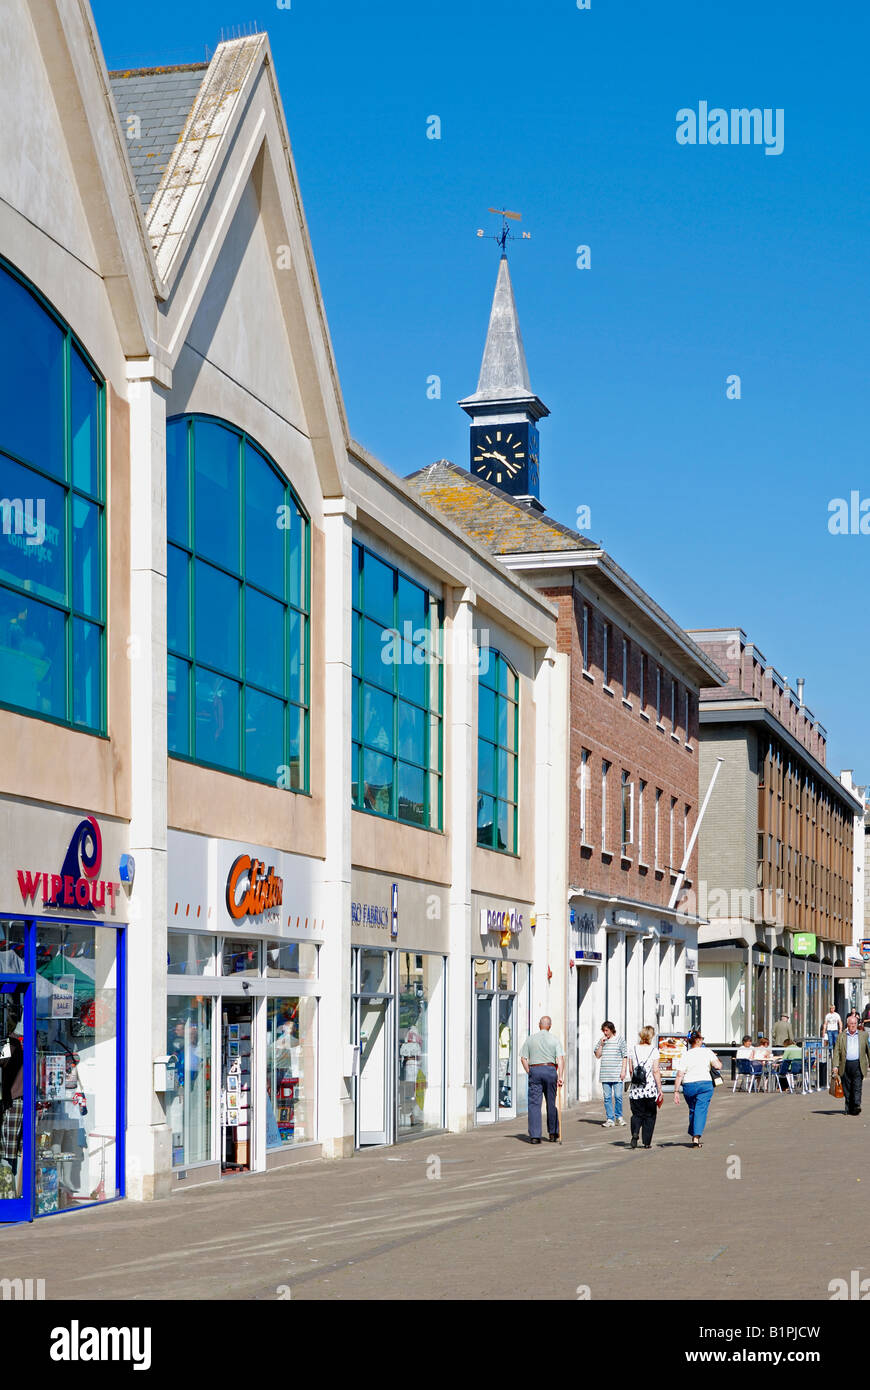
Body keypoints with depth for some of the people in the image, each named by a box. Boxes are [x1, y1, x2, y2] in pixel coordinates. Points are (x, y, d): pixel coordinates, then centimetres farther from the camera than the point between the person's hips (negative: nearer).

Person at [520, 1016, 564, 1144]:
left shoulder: (530, 1039, 6)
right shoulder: (555, 1040, 3)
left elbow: (523, 1058, 4)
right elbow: (560, 1058, -7)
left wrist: (529, 1073, 10)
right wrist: (560, 1076, -11)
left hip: (534, 1070, 0)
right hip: (550, 1070, 0)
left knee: (534, 1103, -1)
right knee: (551, 1103, 12)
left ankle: (534, 1135, -8)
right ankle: (552, 1133, 19)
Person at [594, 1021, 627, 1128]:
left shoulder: (620, 1040, 3)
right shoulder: (601, 1041, 12)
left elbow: (624, 1057, 2)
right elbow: (597, 1055, 9)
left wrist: (623, 1071, -5)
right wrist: (601, 1044, -4)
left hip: (617, 1074, -3)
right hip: (605, 1074, 3)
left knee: (618, 1096, -4)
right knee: (607, 1097, 1)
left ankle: (619, 1117, 13)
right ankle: (610, 1119, 5)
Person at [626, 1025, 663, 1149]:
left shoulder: (633, 1049, 4)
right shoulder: (654, 1050, -6)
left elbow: (631, 1070, 8)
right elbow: (656, 1071, -9)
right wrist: (660, 1089, -4)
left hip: (635, 1088, 2)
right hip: (650, 1087, -2)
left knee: (637, 1113, 11)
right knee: (649, 1116, 10)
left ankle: (635, 1133, -15)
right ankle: (647, 1142, 10)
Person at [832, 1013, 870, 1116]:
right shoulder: (841, 1036, 11)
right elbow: (836, 1052, 6)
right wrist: (835, 1066, -5)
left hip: (858, 1065, -1)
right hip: (845, 1066, 1)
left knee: (857, 1087, -13)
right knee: (847, 1089, 3)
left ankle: (856, 1106, -21)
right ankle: (848, 1109, 11)